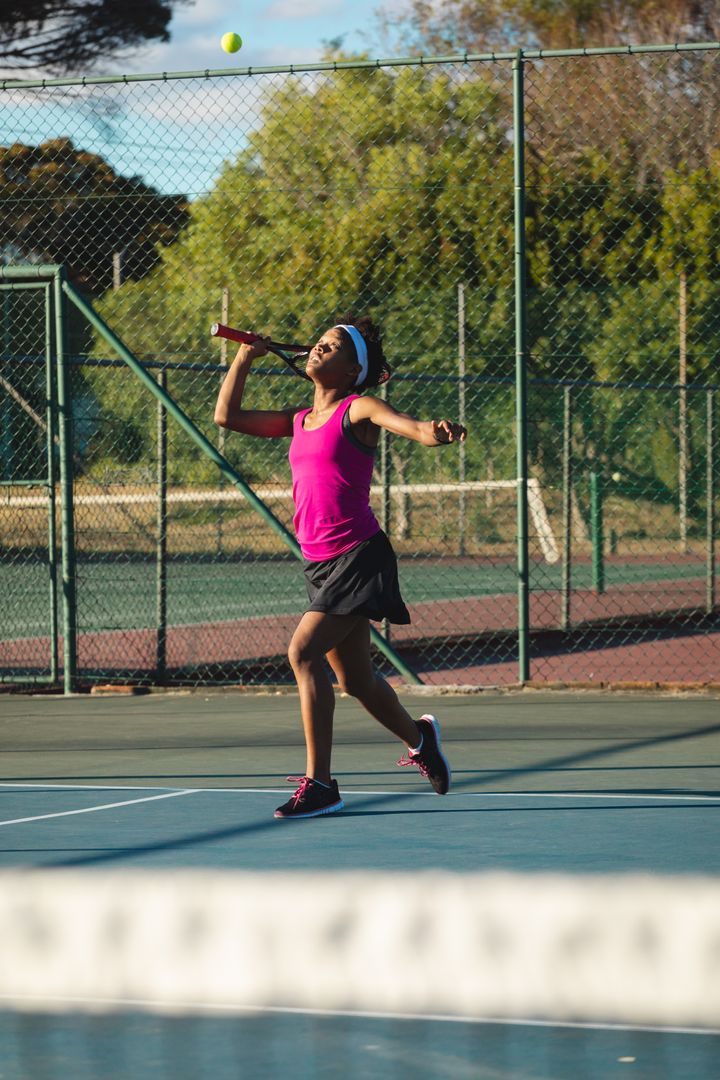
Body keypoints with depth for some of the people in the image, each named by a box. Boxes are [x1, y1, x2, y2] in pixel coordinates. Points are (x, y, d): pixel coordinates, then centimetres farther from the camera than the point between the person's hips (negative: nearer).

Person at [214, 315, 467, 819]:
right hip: (321, 563, 8)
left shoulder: (358, 410, -4)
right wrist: (246, 356, 18)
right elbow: (227, 416, 22)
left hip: (358, 556, -8)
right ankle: (419, 737, 42)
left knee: (303, 651, -20)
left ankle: (319, 783, -18)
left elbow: (415, 427, -20)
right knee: (355, 679, 15)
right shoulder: (299, 420, 16)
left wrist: (438, 431, -42)